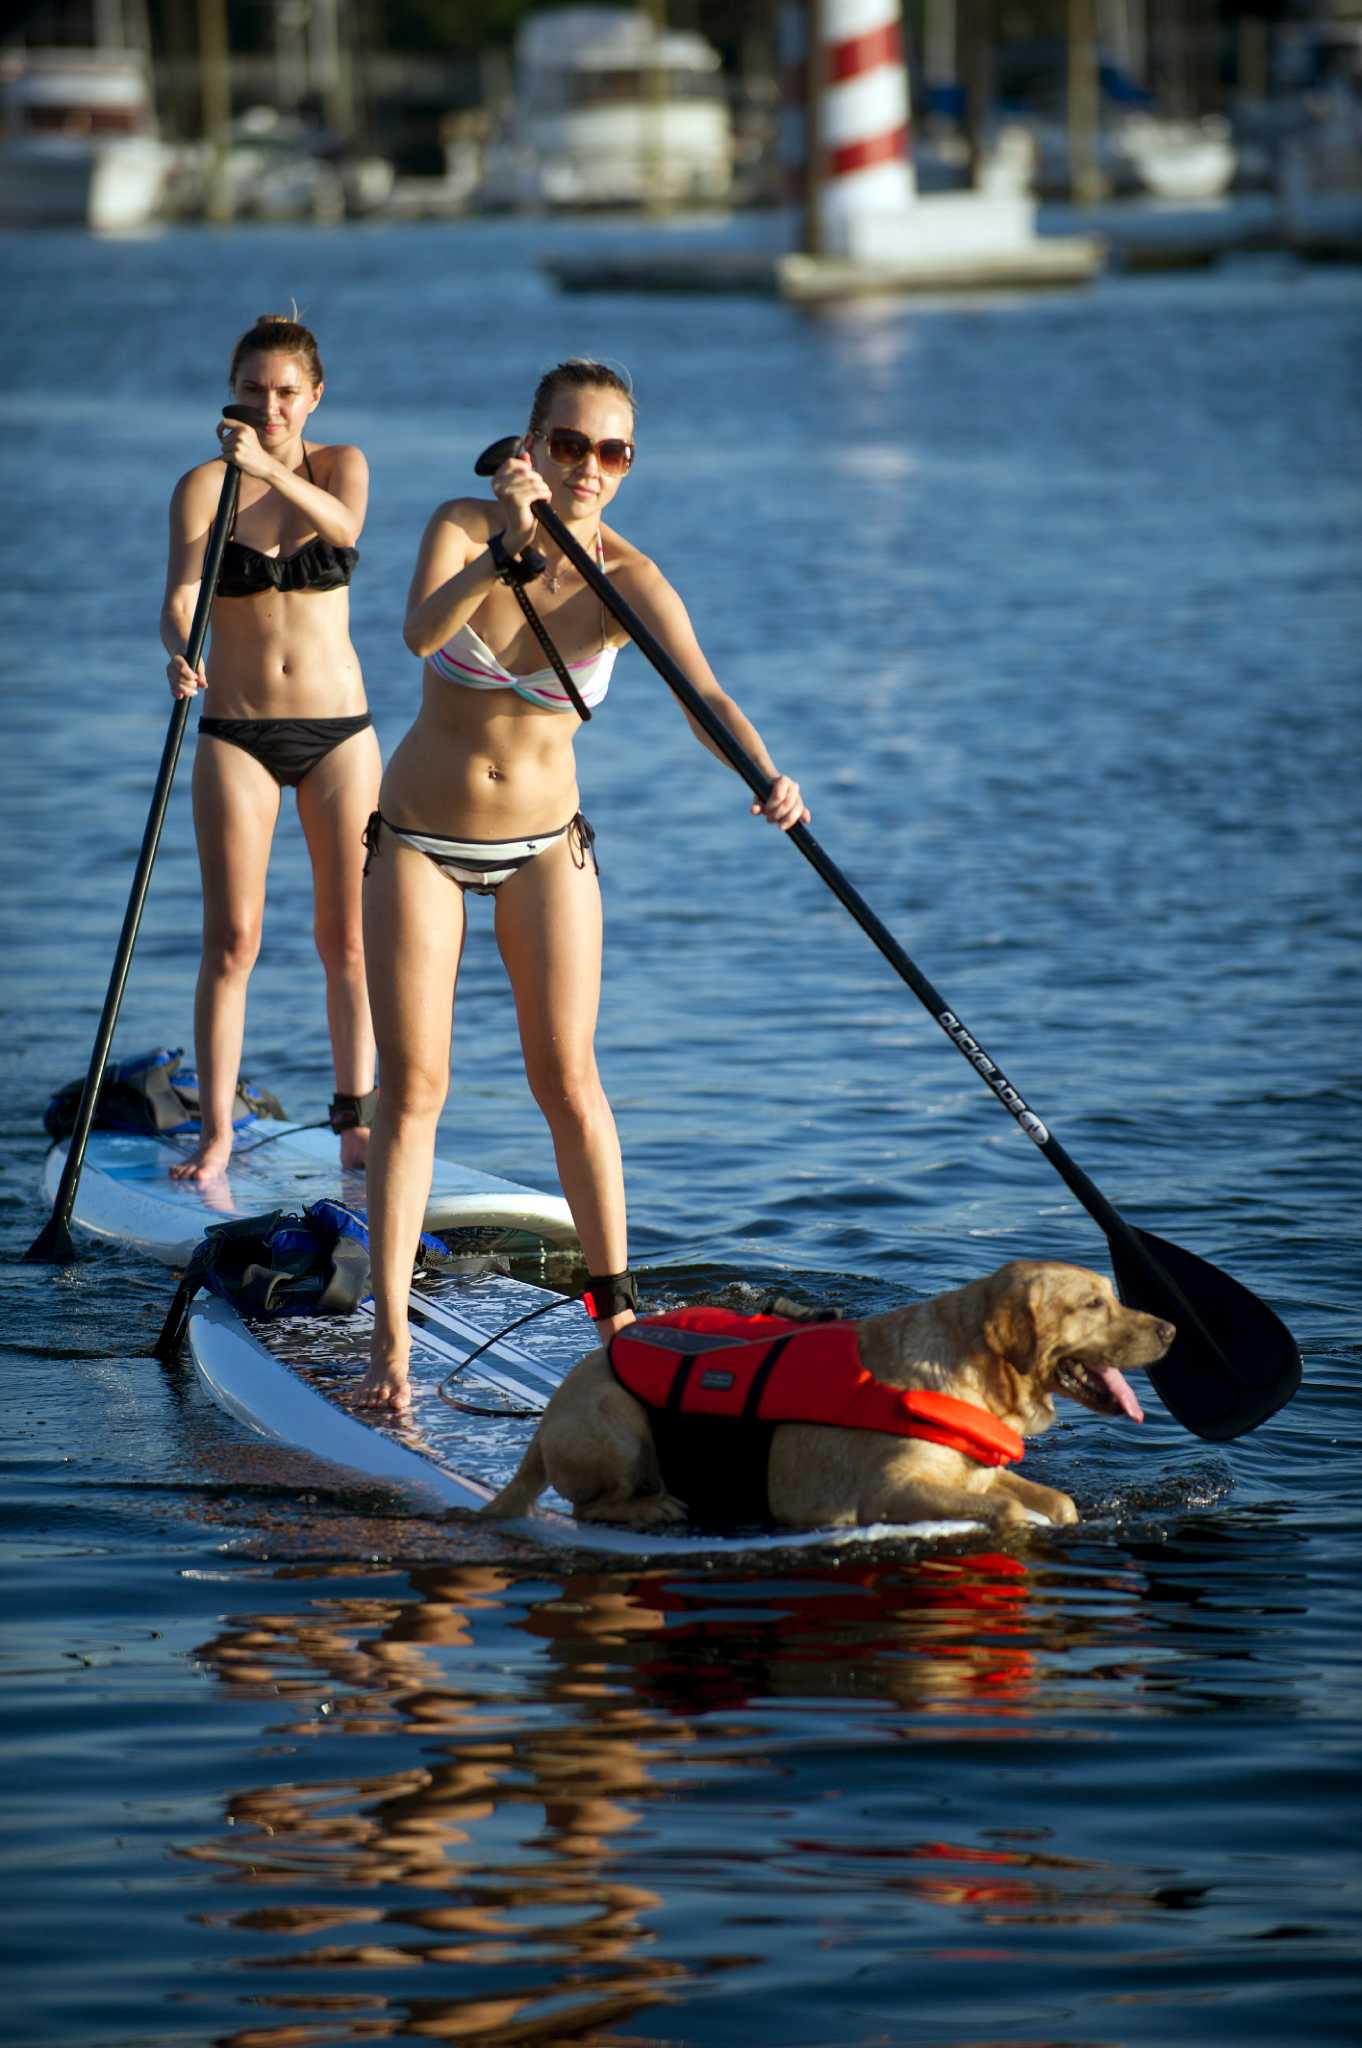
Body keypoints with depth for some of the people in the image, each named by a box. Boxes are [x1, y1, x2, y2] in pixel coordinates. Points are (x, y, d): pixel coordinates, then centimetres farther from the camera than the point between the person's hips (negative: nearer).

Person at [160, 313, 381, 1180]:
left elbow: (344, 526, -23)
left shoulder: (341, 466, 1)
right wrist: (180, 652, -39)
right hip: (237, 732, -1)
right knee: (233, 938, -5)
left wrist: (270, 468, -41)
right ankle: (216, 1133, -2)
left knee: (349, 936, 4)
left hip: (338, 728, 1)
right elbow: (181, 594, -17)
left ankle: (356, 1119, 13)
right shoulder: (203, 487, -3)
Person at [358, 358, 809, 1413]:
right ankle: (391, 1337, -1)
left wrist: (767, 775, -50)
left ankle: (616, 1304, 13)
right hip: (419, 839, 0)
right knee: (413, 1085, -3)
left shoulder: (629, 582, -15)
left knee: (567, 1077, -2)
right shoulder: (465, 526, -15)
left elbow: (704, 697, -31)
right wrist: (506, 550, -49)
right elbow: (421, 632, -35)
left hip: (545, 843, 0)